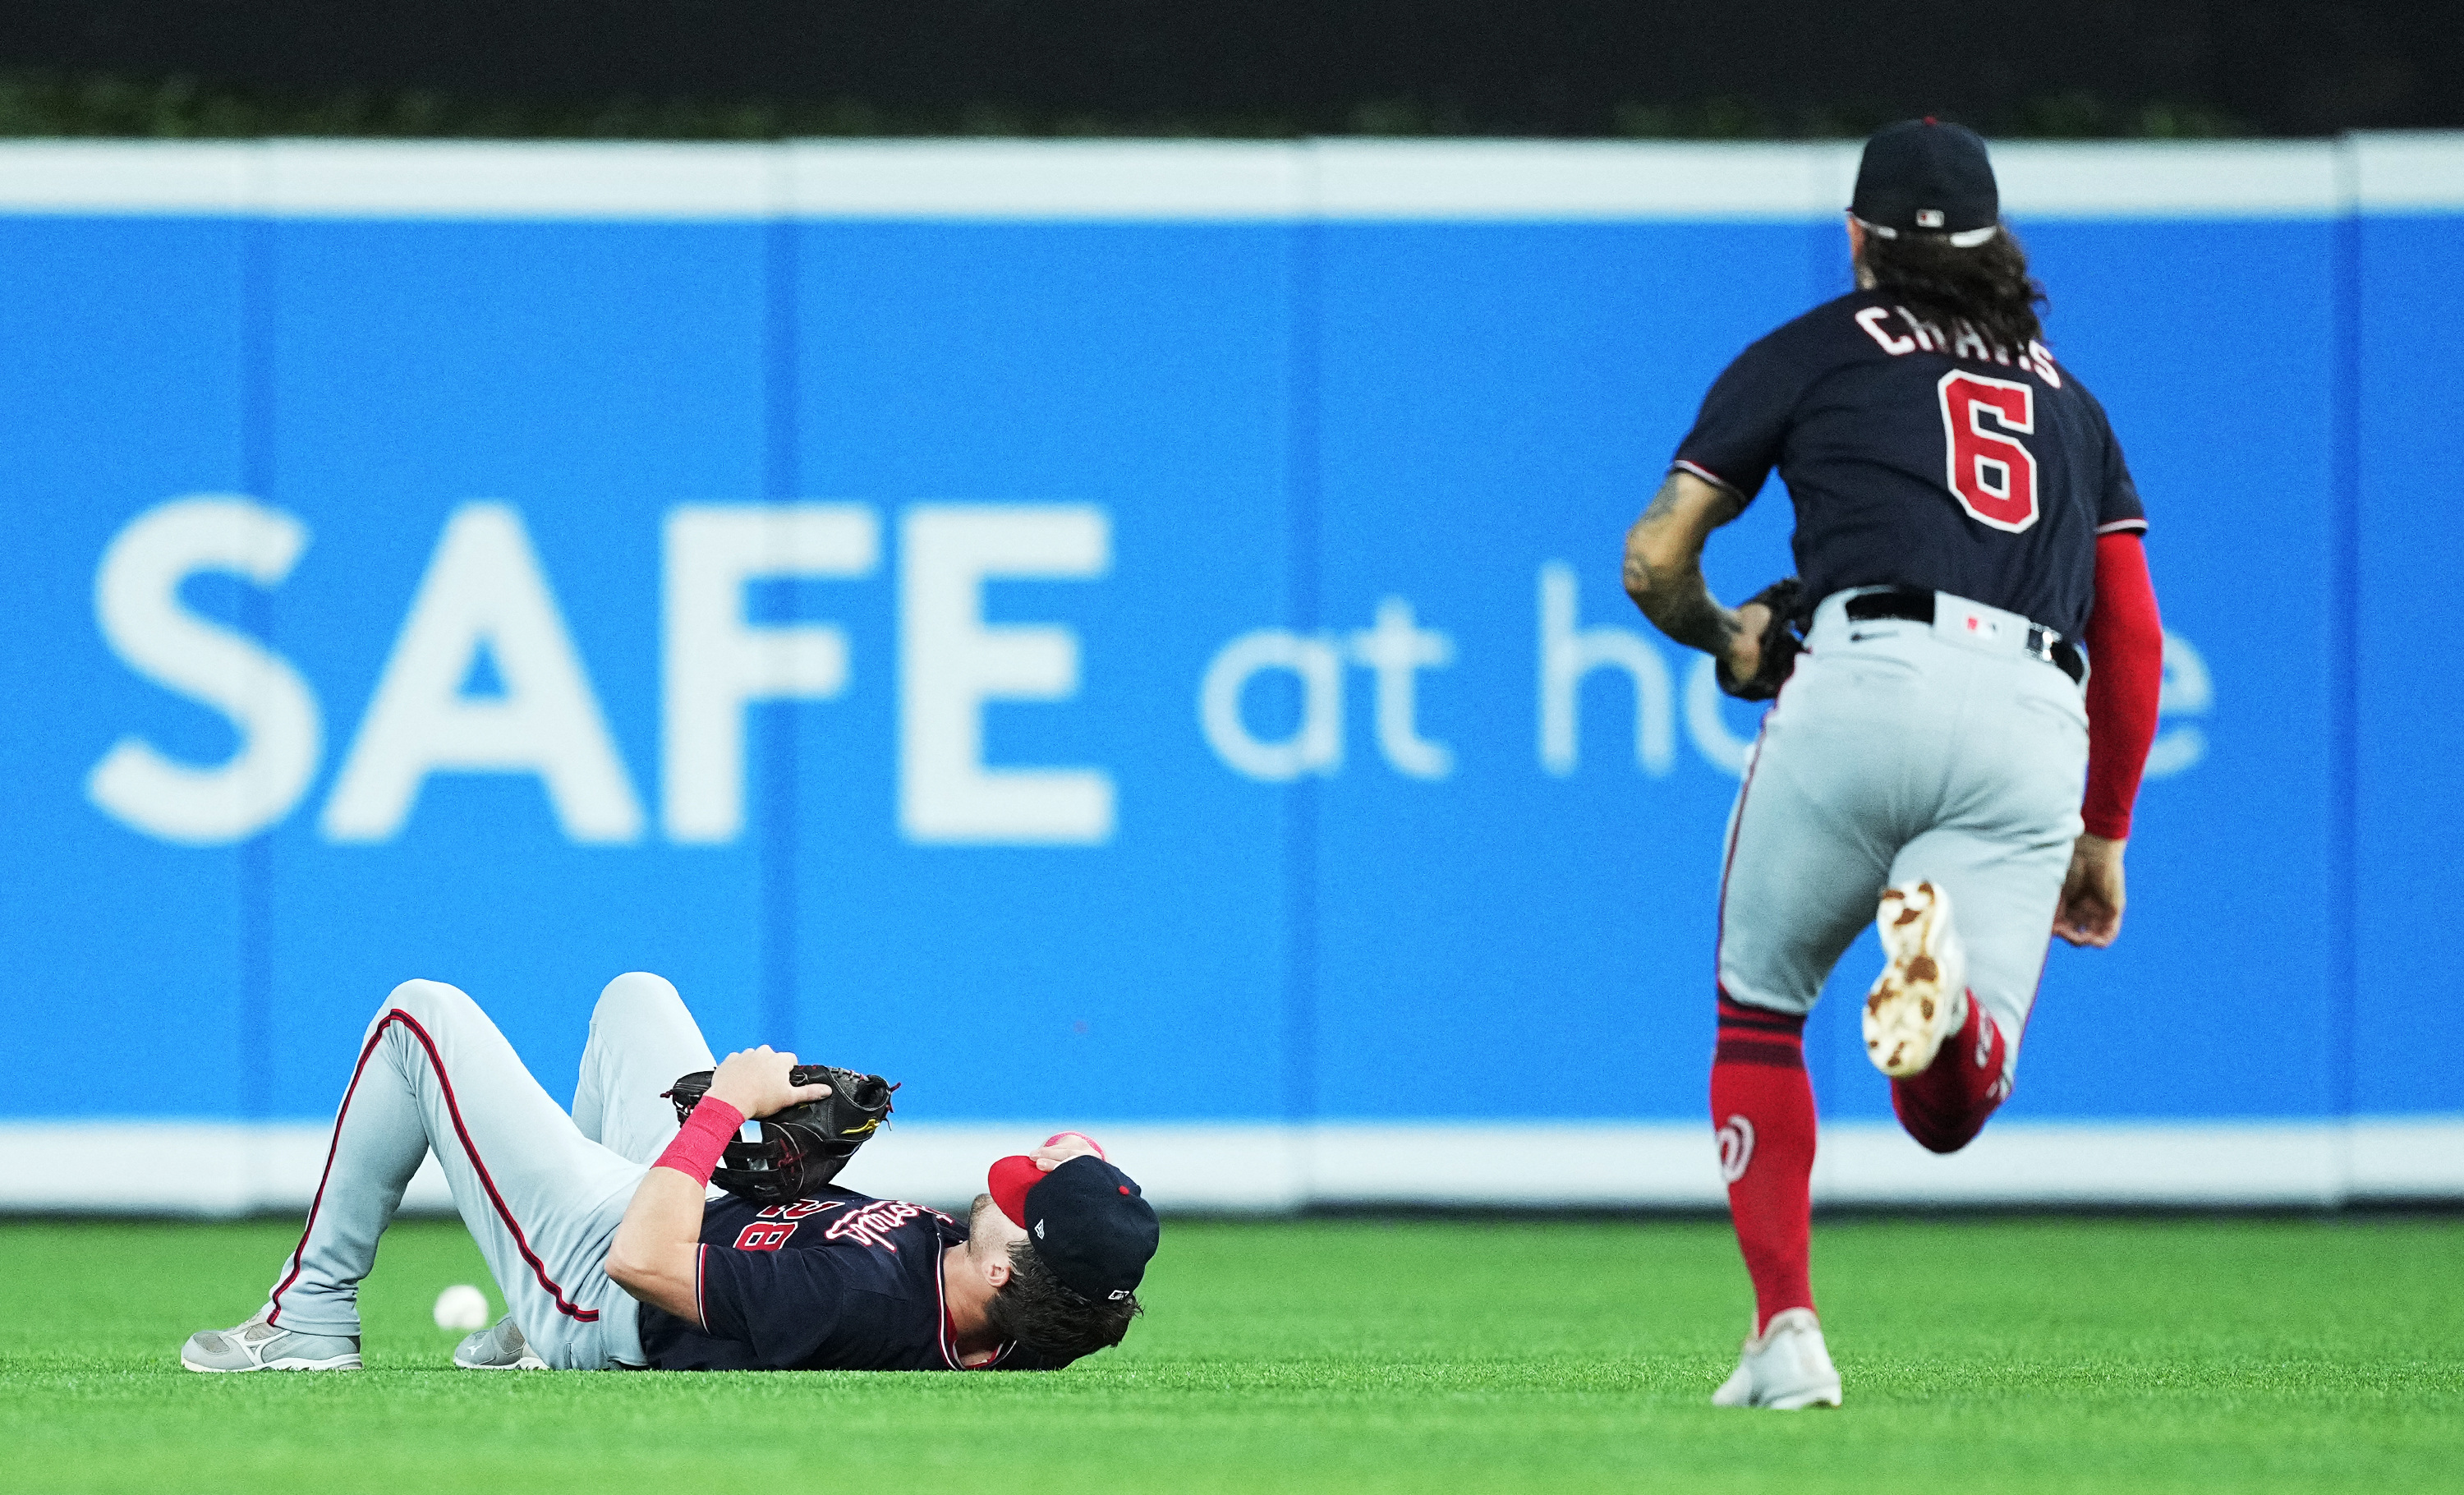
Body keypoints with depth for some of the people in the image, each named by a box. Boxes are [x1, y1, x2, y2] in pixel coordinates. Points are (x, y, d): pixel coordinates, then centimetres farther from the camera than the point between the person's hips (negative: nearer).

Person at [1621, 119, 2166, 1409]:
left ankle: (1786, 1334, 4)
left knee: (1757, 1012, 20)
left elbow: (1654, 562, 14)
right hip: (2036, 723, 3)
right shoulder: (2066, 395, 30)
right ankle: (1948, 983, -36)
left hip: (1872, 673, -3)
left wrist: (1727, 640, 35)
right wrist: (2103, 834, 33)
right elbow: (2134, 642, 26)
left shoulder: (1810, 352, 18)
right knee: (1949, 1112, 1)